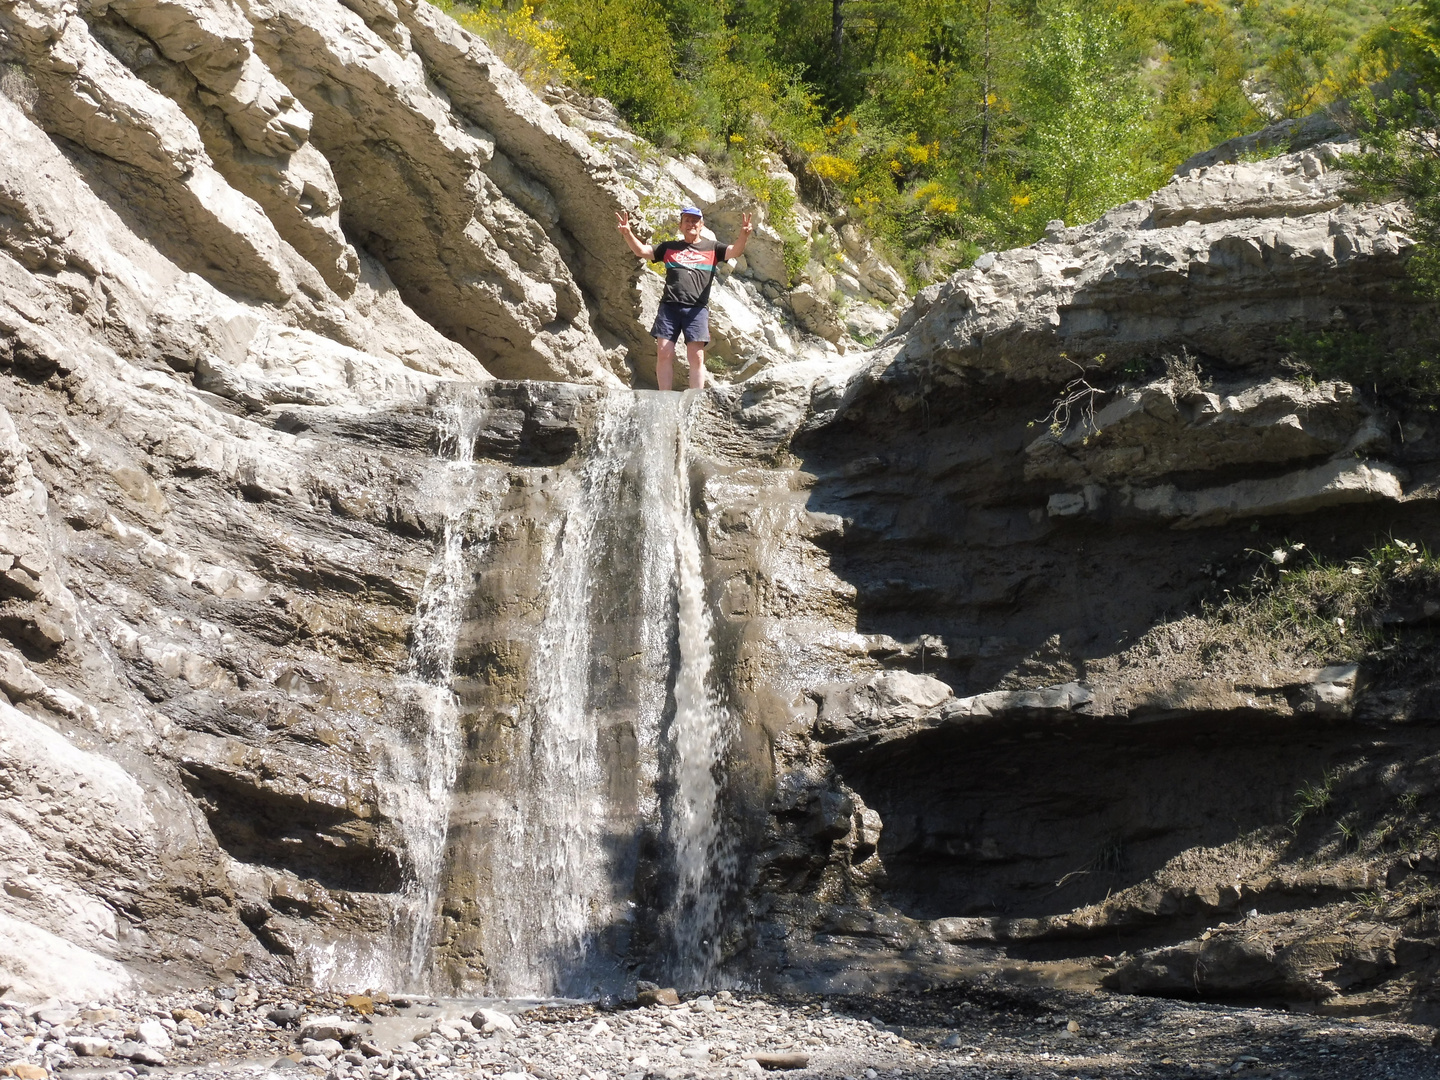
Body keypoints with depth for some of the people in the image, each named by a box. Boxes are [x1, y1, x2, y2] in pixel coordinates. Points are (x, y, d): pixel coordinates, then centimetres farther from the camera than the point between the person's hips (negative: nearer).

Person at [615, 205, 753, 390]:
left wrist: (744, 236, -20)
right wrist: (628, 234, -4)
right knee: (664, 353, -6)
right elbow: (642, 251, 15)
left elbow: (735, 251, 1)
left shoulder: (711, 248, 16)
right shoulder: (669, 248, 21)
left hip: (697, 308, -1)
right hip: (669, 305, 2)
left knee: (696, 356, -8)